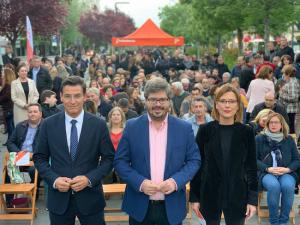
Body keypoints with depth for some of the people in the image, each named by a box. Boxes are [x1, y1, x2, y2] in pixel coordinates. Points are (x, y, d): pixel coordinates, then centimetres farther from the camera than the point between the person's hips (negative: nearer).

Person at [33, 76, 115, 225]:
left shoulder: (99, 125, -4)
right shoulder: (48, 124, -1)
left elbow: (109, 158, 0)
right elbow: (39, 158, 4)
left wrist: (89, 179, -14)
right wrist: (54, 179, -11)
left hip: (90, 197, -1)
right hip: (59, 198, 1)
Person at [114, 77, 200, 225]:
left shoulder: (184, 128, 0)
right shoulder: (132, 126, -1)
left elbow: (194, 160, 3)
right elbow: (119, 161, -1)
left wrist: (176, 181, -13)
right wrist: (140, 182, -15)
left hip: (172, 207, 1)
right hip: (140, 206, 0)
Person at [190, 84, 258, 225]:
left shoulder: (246, 132, -3)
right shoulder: (205, 130, -4)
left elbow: (251, 167, 0)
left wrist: (253, 198, -4)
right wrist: (194, 197, -2)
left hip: (237, 195, 0)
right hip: (210, 194, 0)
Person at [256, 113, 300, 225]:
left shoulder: (289, 140, 16)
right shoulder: (259, 139, 9)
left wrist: (288, 169, -7)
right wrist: (268, 169, -12)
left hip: (286, 173, 2)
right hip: (266, 173, -1)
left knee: (288, 186, -34)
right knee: (274, 186, -36)